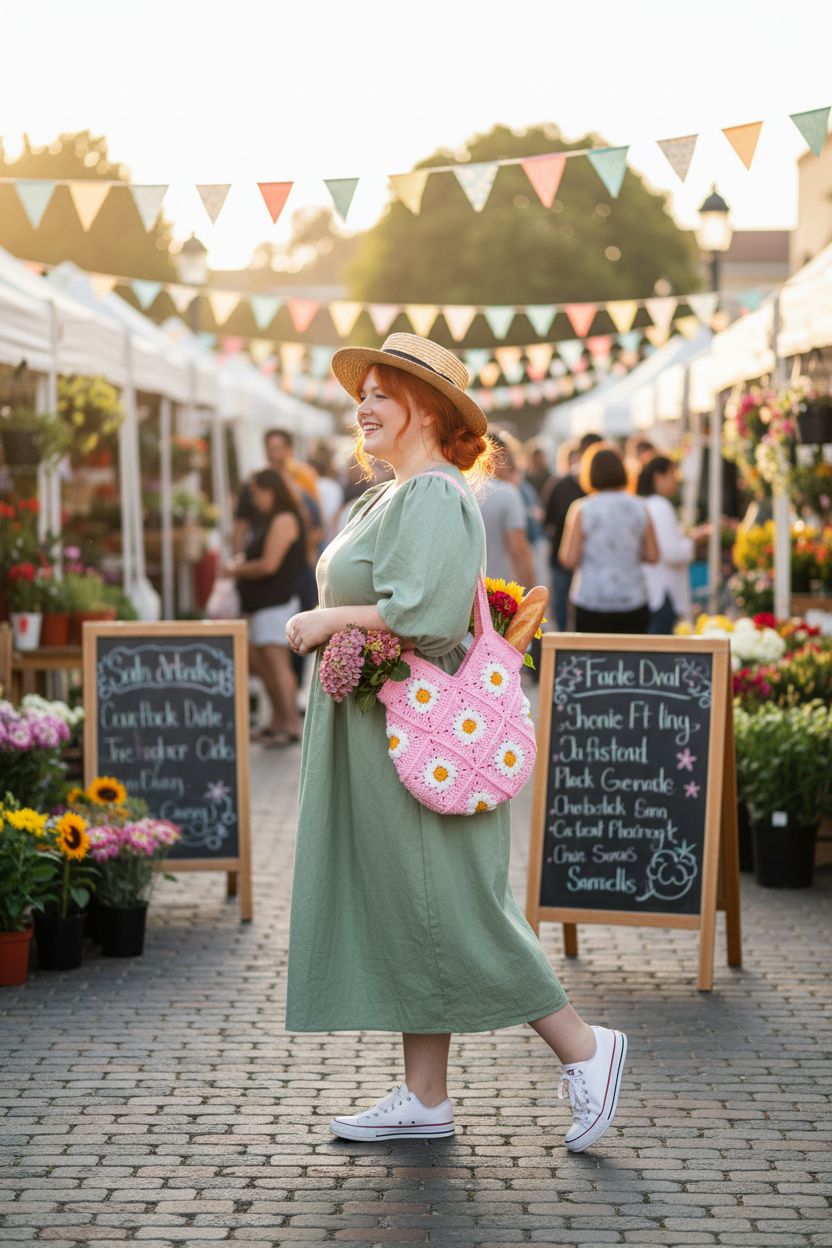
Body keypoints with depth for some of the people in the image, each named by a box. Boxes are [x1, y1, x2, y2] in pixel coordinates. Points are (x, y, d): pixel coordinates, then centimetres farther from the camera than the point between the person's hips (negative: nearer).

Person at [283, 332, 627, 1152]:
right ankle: (424, 1100, 16)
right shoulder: (385, 499, 16)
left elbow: (429, 615, -26)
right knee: (403, 910, 10)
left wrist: (330, 619, -16)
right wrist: (333, 625, 2)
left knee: (445, 910, -6)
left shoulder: (437, 499, -15)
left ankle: (583, 1049, 6)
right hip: (375, 734, 10)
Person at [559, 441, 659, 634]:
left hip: (591, 601, -2)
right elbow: (653, 555, 4)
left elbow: (569, 559, -8)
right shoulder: (638, 508, 1)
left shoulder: (581, 509, -6)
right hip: (633, 600, 2)